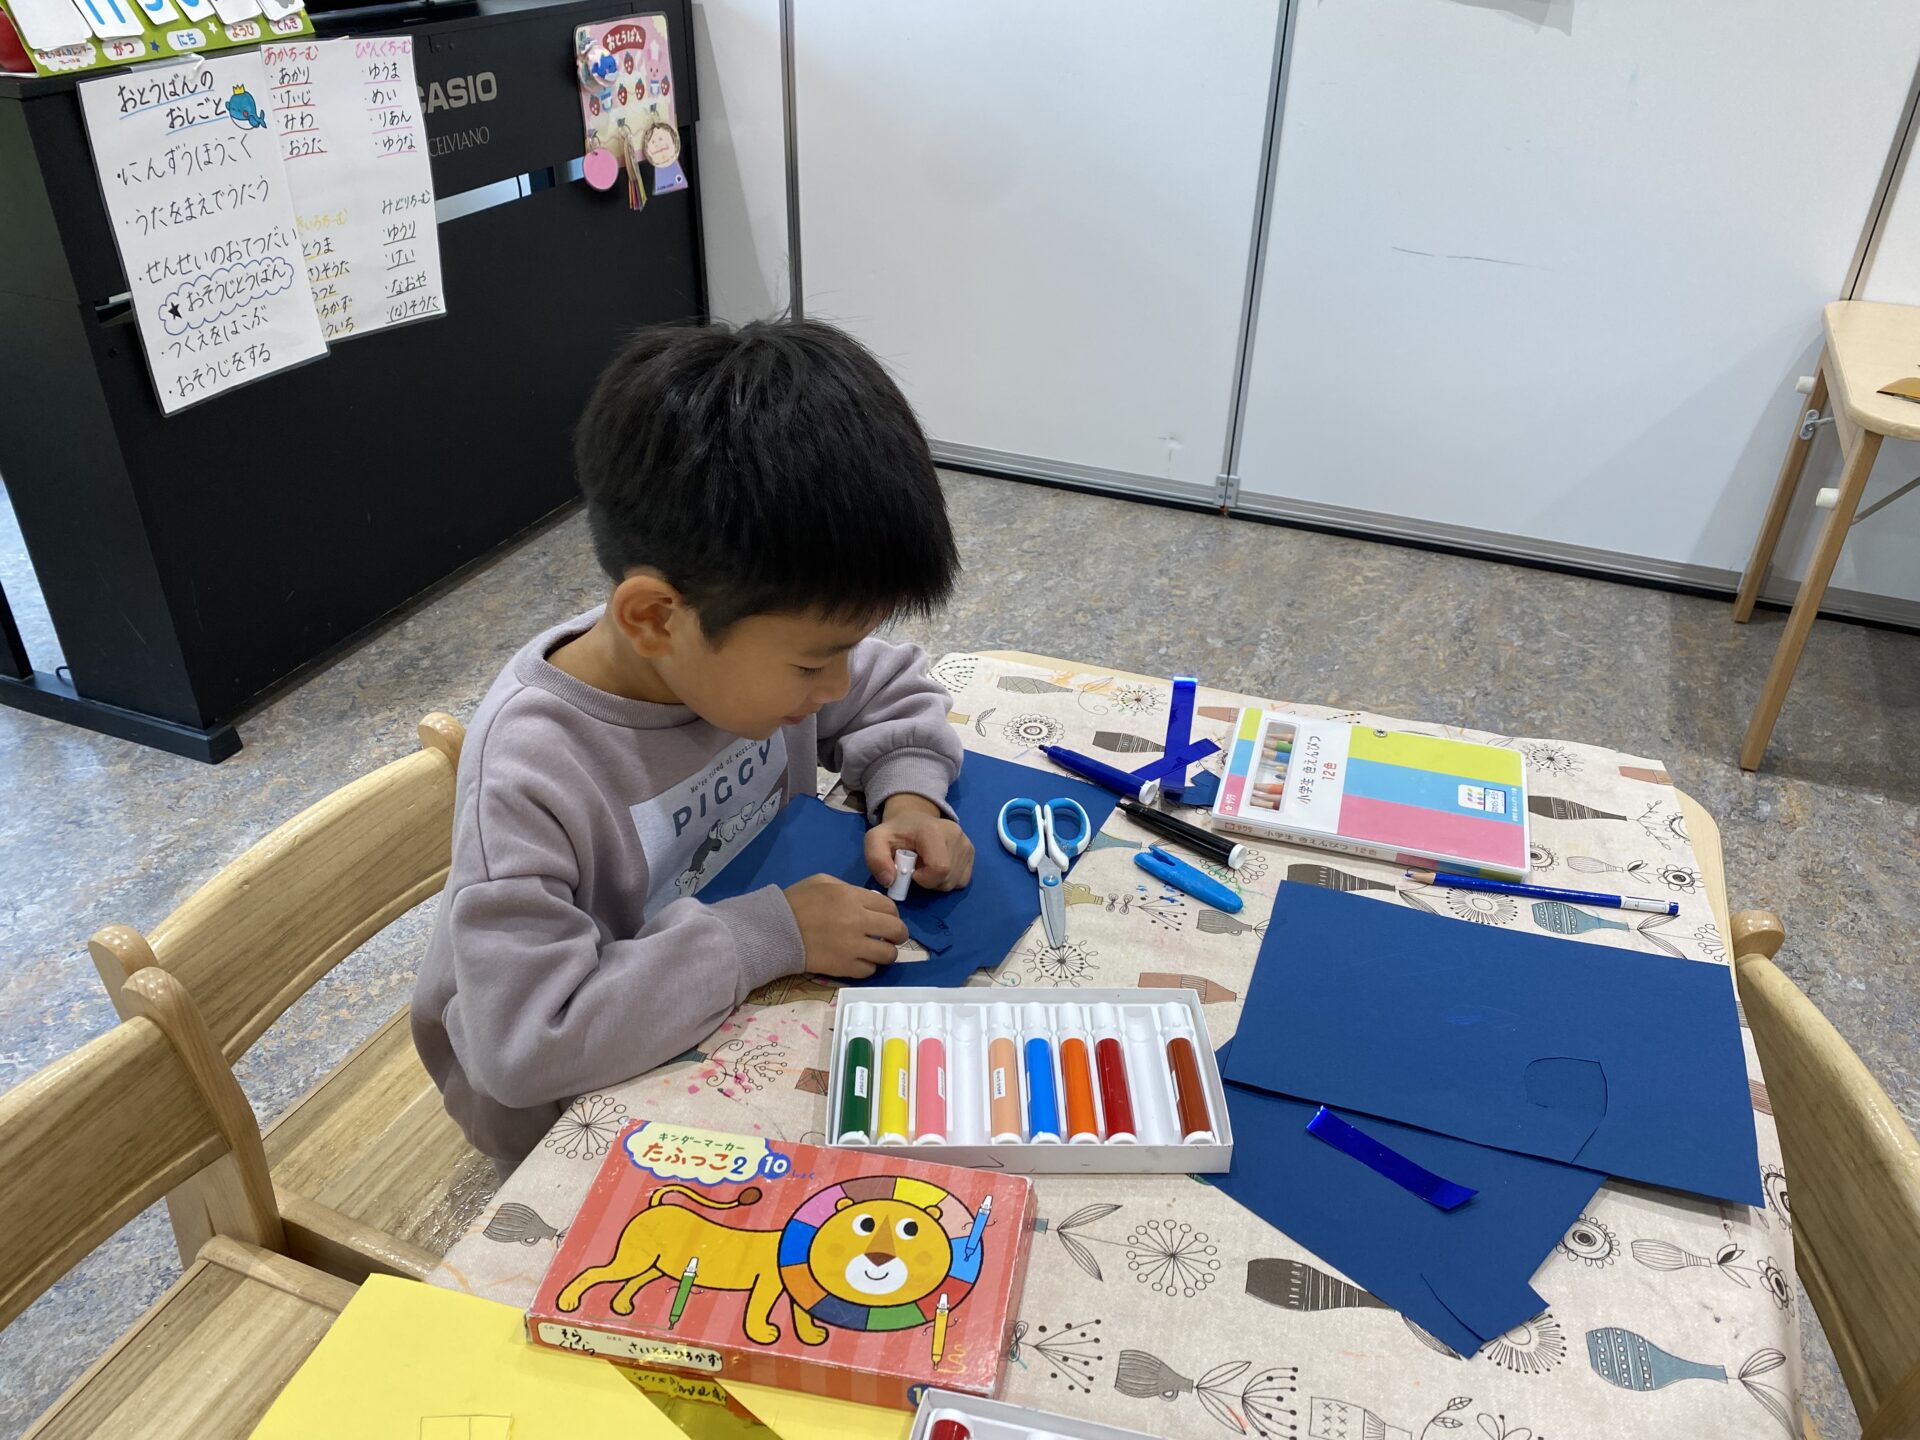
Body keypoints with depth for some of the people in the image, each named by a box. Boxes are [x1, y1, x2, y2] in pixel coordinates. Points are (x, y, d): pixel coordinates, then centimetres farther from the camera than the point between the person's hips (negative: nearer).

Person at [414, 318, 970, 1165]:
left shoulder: (757, 633, -14)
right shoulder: (529, 770, -32)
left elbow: (896, 692, 6)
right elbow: (524, 1038, -37)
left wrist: (906, 796, -15)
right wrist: (771, 934, -34)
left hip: (752, 1017, 6)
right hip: (590, 1108, -5)